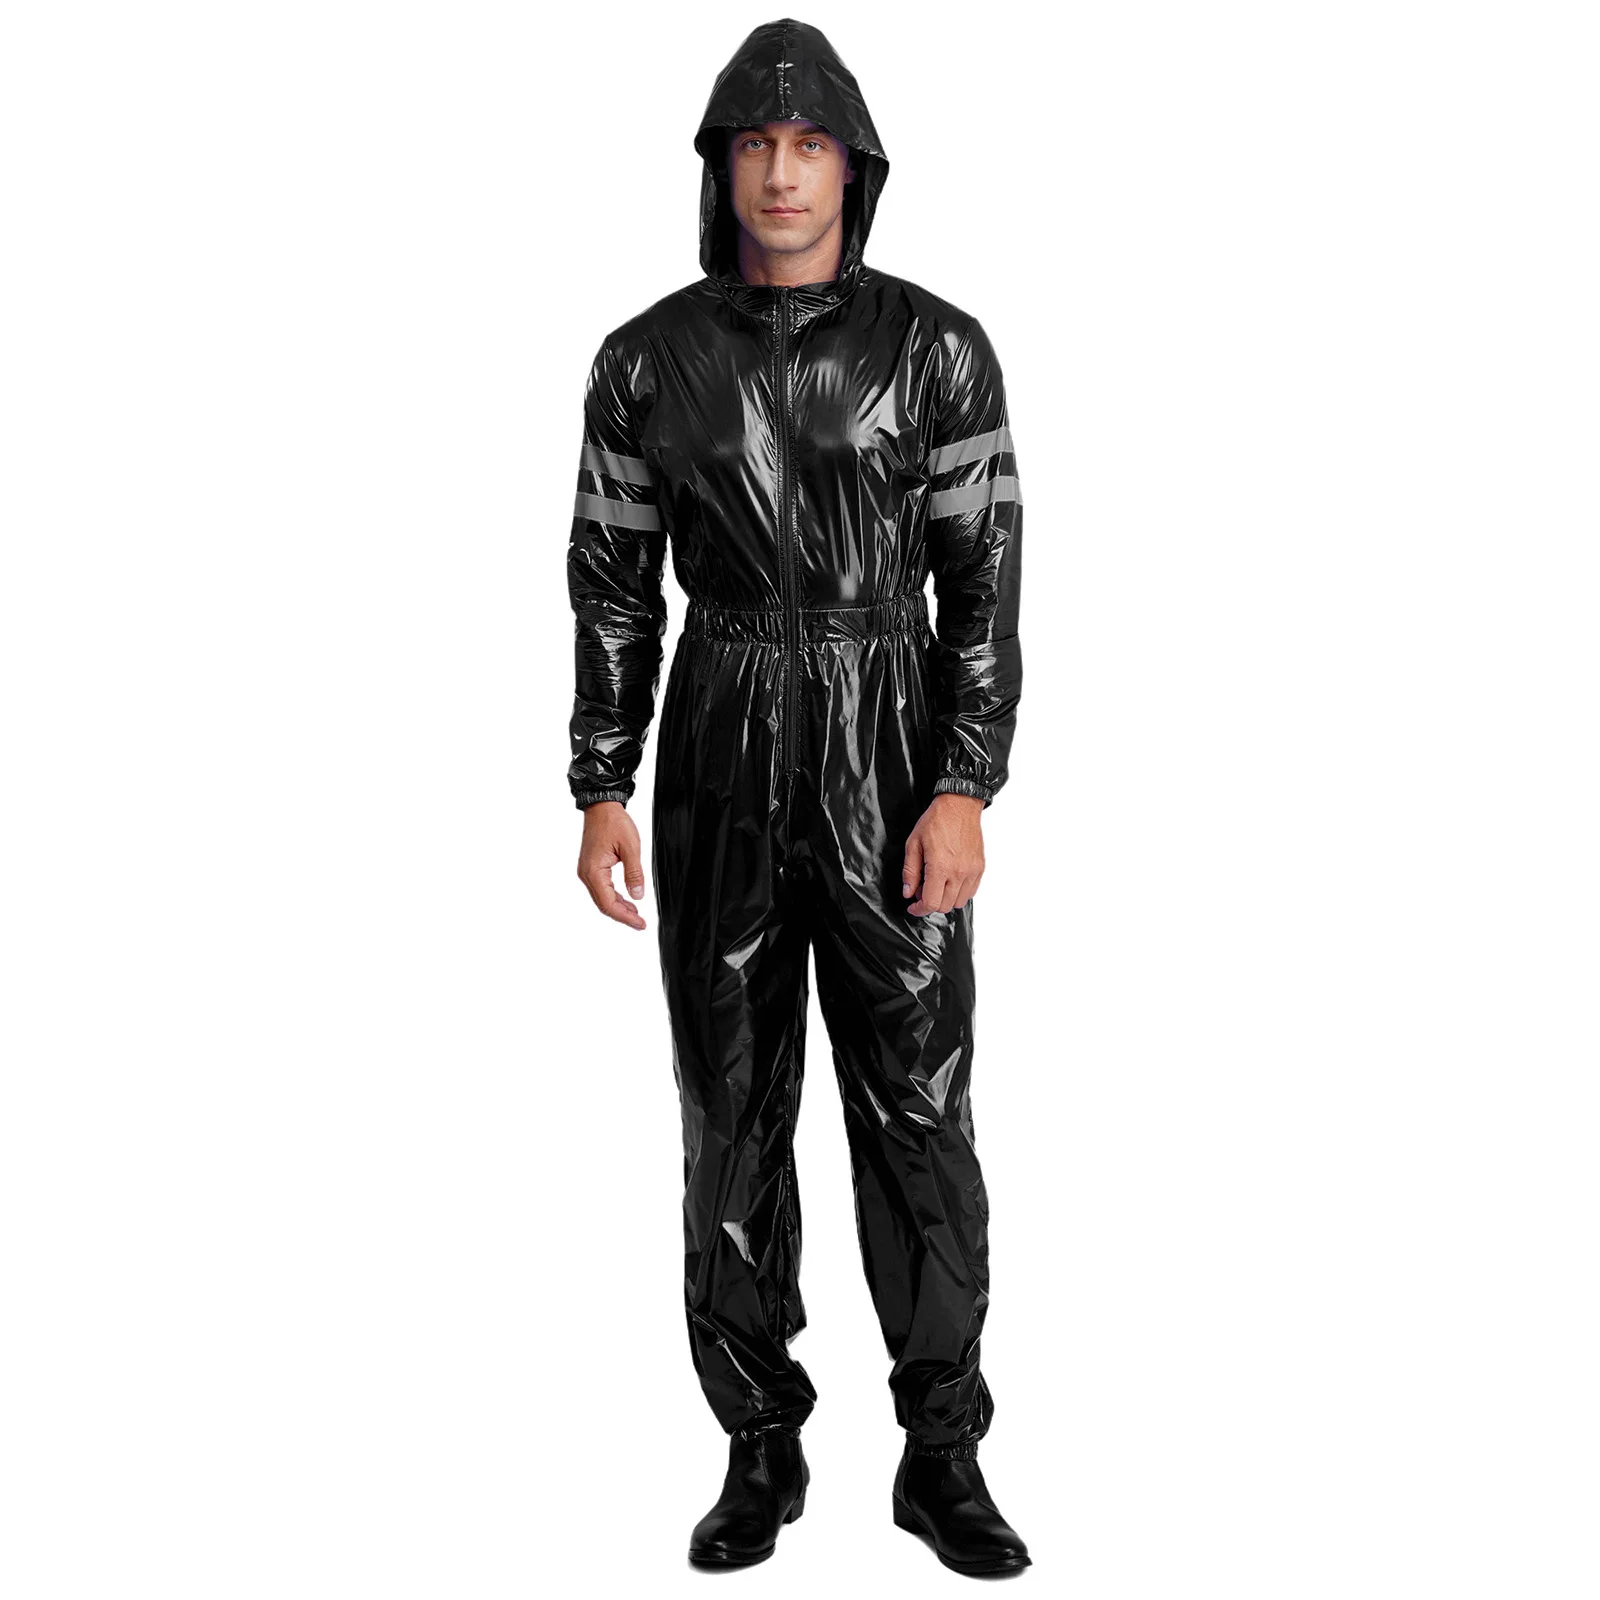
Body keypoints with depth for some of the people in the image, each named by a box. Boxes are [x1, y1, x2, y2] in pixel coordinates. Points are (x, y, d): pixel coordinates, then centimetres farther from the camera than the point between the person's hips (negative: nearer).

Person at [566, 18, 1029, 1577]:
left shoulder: (938, 347, -3)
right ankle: (762, 1453, 22)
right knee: (732, 1111, 5)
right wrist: (599, 792, 1)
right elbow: (613, 578, 6)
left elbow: (986, 578, -4)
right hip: (722, 755, 1)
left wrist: (967, 791, -13)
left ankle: (941, 1460, 18)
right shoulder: (646, 358, 2)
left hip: (892, 755, -1)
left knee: (917, 1106, 0)